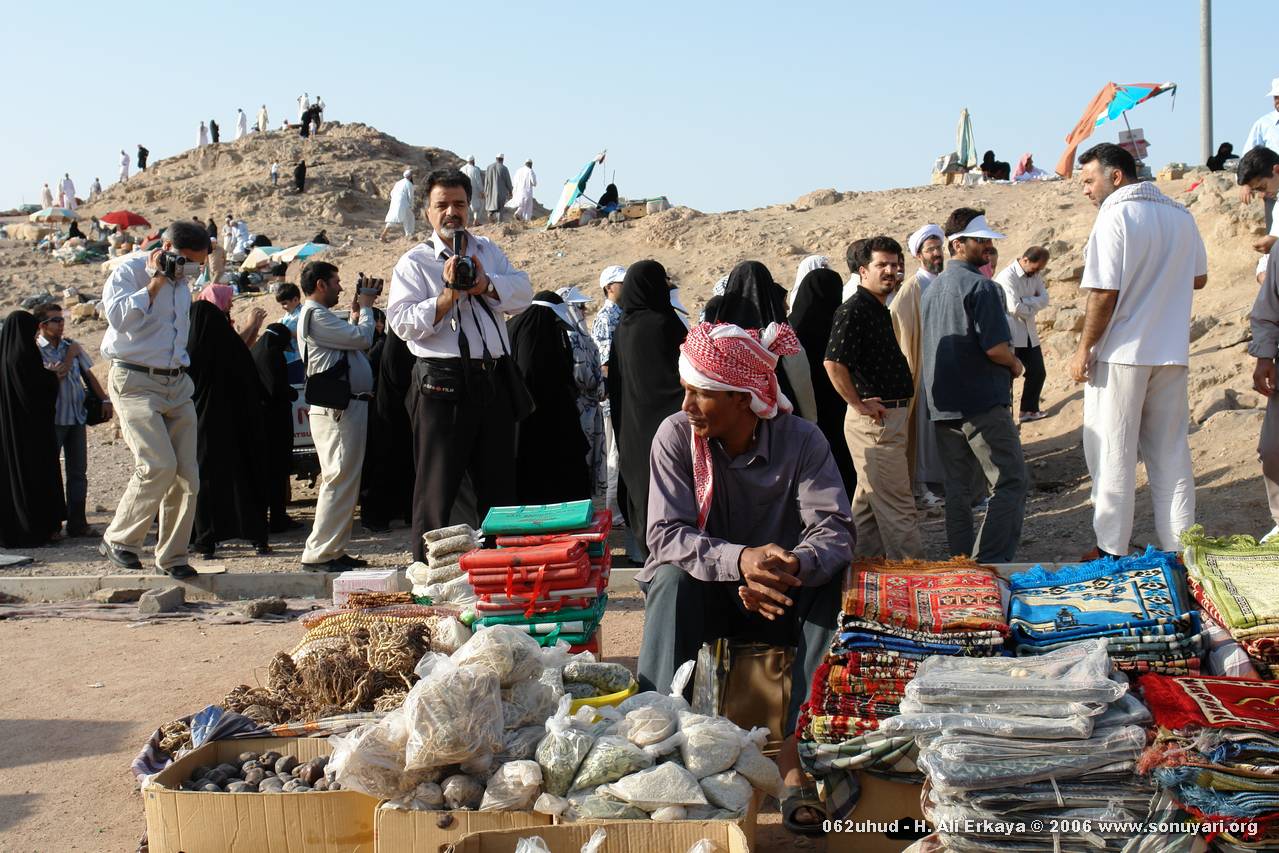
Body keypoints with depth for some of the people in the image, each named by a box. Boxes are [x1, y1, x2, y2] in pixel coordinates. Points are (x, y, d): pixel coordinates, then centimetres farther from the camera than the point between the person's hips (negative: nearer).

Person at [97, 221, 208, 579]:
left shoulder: (182, 284, 18)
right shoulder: (129, 272, -4)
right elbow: (120, 317, -23)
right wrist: (155, 282, -16)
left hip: (177, 385, 7)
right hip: (136, 383, -7)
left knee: (187, 475, 1)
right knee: (159, 465, -21)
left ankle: (172, 556, 12)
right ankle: (118, 540, -4)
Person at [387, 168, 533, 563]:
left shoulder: (487, 251, 17)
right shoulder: (413, 262, 3)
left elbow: (522, 293, 4)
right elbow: (403, 323, -9)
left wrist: (484, 284, -13)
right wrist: (448, 295, -17)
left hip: (495, 379, 5)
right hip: (443, 383, -5)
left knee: (499, 482, 12)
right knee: (438, 485, -1)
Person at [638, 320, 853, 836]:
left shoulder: (801, 441, -13)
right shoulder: (676, 435, -13)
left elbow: (834, 530, -23)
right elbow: (665, 535, -22)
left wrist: (792, 567, -46)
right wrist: (739, 560, -41)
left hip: (778, 599, 1)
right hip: (704, 592, 0)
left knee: (835, 578, -28)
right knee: (673, 580, -32)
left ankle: (792, 751, -29)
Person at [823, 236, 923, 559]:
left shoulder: (881, 311, 16)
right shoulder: (854, 310, -15)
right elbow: (834, 363, -26)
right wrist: (859, 405, -18)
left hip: (891, 419, 10)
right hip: (875, 420, -10)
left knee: (869, 501, 16)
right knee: (897, 503, -6)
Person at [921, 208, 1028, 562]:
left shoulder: (931, 289, 15)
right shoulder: (981, 286, -12)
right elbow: (995, 347, -20)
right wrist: (1015, 365, 1)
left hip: (943, 406, 9)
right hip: (983, 403, -8)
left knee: (958, 487, 13)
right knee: (1011, 483, -5)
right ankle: (990, 565, -13)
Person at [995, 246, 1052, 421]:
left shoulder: (1036, 275, 8)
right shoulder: (1007, 276, -17)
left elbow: (1044, 300, -2)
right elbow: (1014, 308, -25)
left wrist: (1025, 301, -17)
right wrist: (1032, 308, -6)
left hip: (1029, 334, 8)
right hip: (1011, 336, -8)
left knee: (1038, 373, 12)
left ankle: (1029, 410, 29)